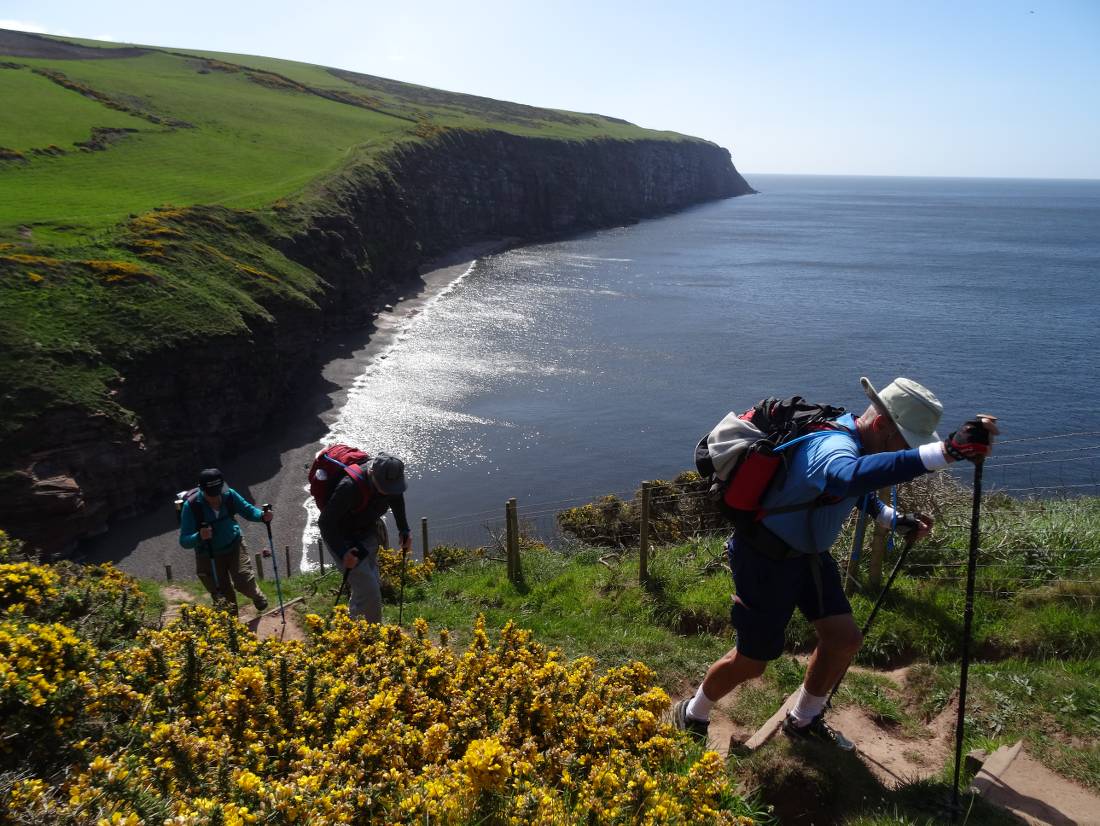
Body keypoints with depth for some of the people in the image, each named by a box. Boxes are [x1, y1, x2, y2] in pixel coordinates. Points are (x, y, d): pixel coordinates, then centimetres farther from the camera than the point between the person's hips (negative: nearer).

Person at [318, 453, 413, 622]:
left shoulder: (390, 477, -16)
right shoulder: (350, 487, -37)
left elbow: (397, 498, 8)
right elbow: (325, 522, -30)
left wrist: (405, 530, 3)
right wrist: (342, 553, -38)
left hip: (368, 534, 7)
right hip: (344, 539, -7)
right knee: (368, 591, -14)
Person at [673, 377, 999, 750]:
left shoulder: (849, 432, -4)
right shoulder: (833, 447, -34)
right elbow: (851, 475, -62)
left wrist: (895, 519, 8)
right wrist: (949, 450, -67)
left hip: (807, 551, 9)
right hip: (767, 560, -9)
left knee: (844, 638, 10)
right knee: (752, 661, 4)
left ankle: (803, 720, 33)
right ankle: (691, 716, 31)